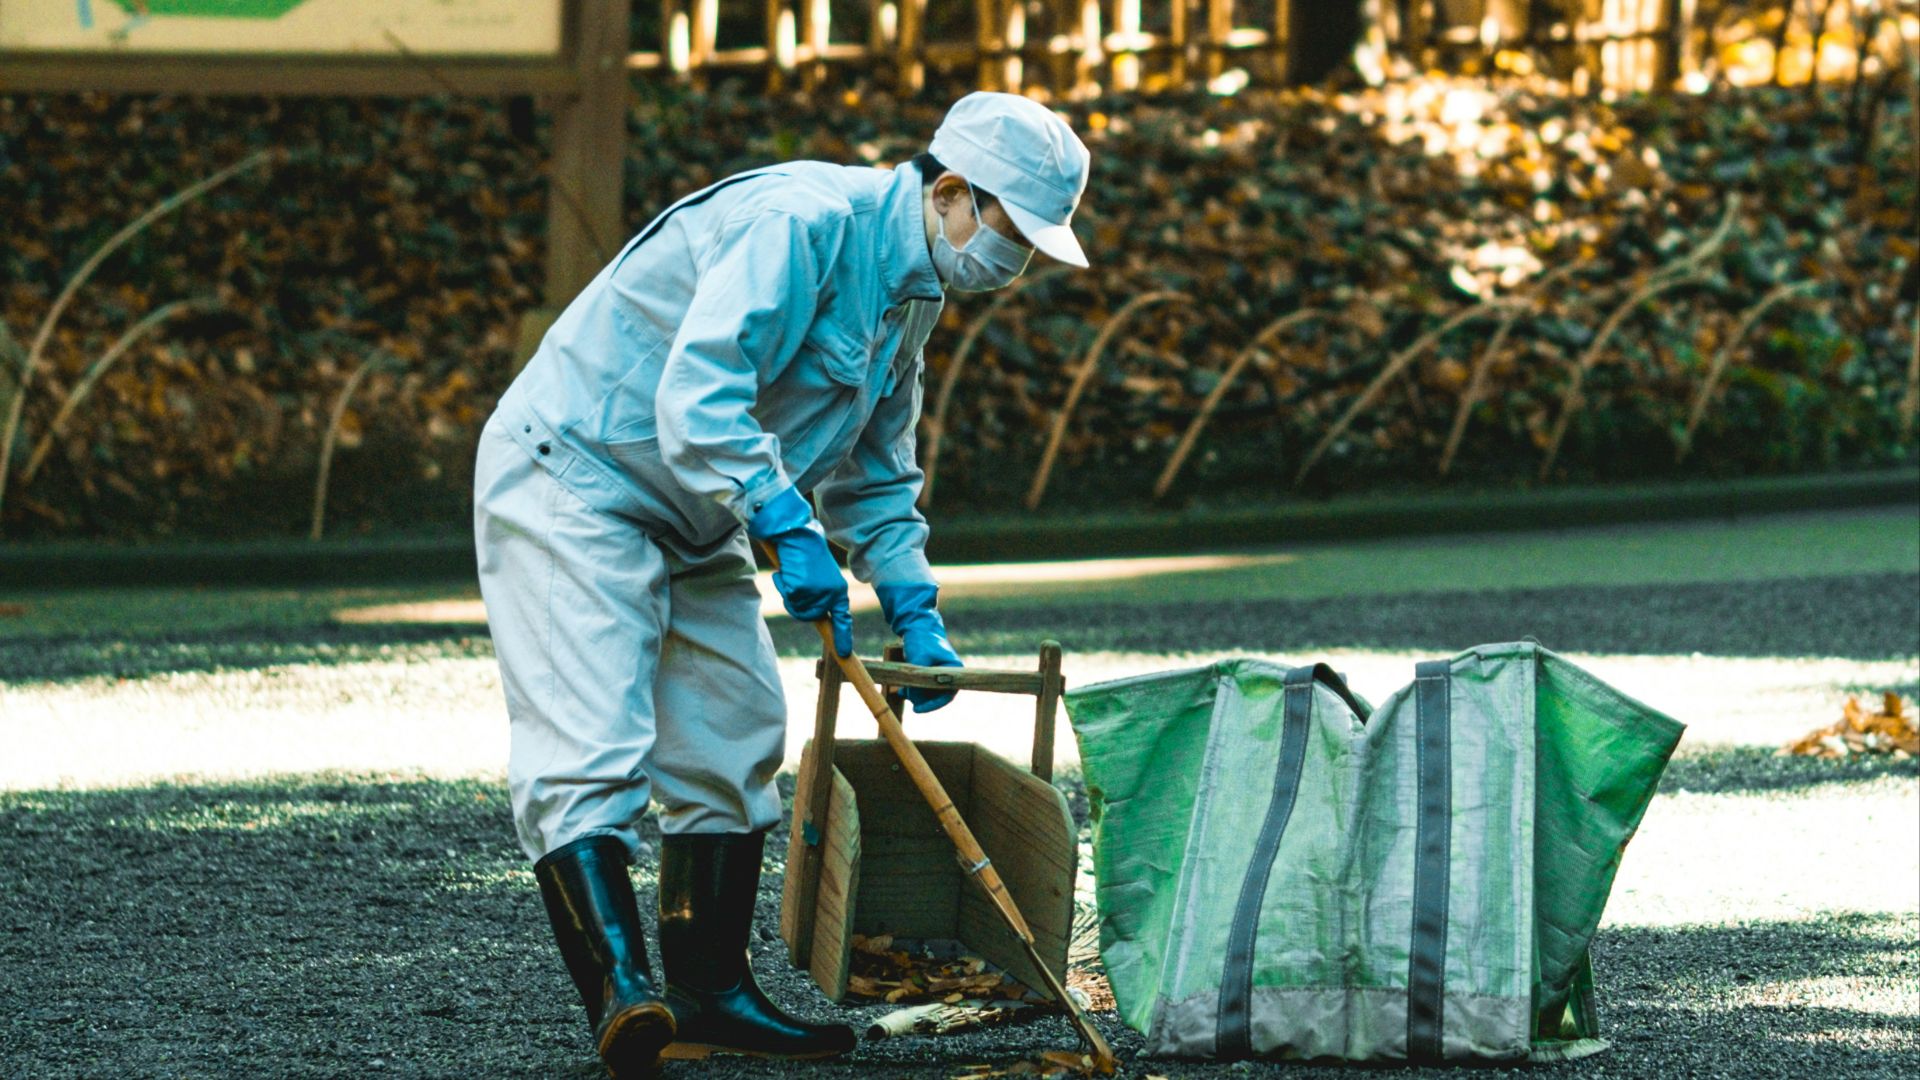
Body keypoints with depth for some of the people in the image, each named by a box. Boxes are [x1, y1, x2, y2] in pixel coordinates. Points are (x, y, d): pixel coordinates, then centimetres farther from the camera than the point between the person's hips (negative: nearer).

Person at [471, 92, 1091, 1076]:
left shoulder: (910, 293, 10)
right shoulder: (805, 222, -22)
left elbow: (872, 478, 21)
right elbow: (698, 387, -31)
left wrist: (915, 610, 9)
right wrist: (787, 529, -32)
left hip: (694, 517, 11)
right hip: (573, 478, -11)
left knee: (733, 739, 8)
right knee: (590, 741, -19)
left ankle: (710, 995, 13)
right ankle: (620, 992, -29)